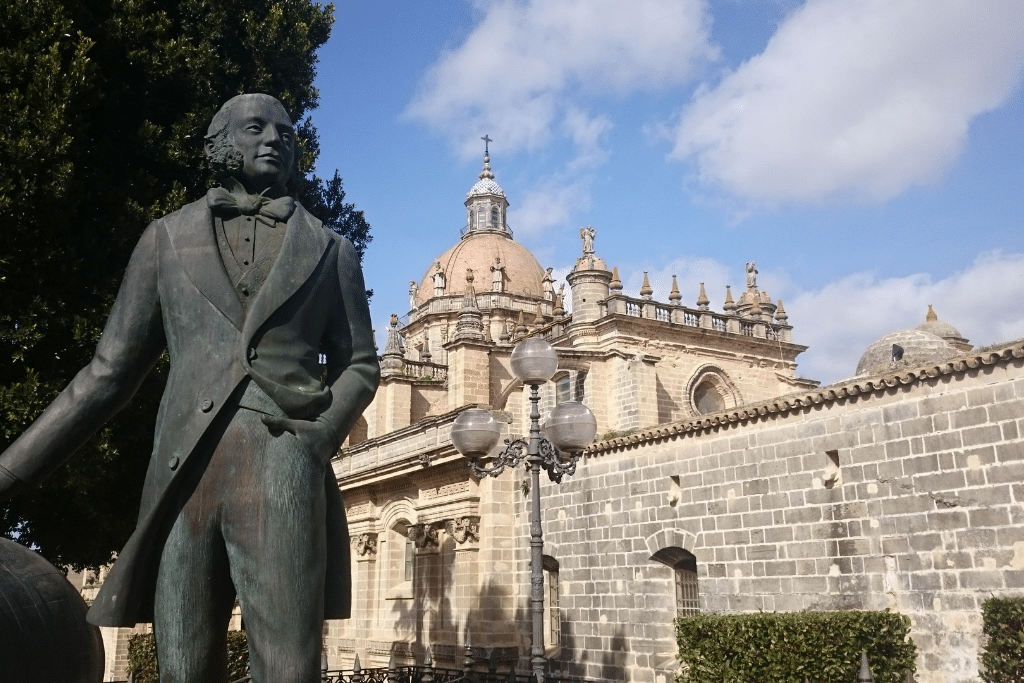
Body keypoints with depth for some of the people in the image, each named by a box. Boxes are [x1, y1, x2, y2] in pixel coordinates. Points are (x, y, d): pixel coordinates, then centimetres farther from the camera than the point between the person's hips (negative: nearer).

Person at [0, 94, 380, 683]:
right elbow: (110, 372, 13)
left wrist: (322, 434, -5)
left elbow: (359, 364, 15)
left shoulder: (330, 251, 15)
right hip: (183, 479, 1)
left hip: (286, 477, -1)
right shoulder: (167, 239, 15)